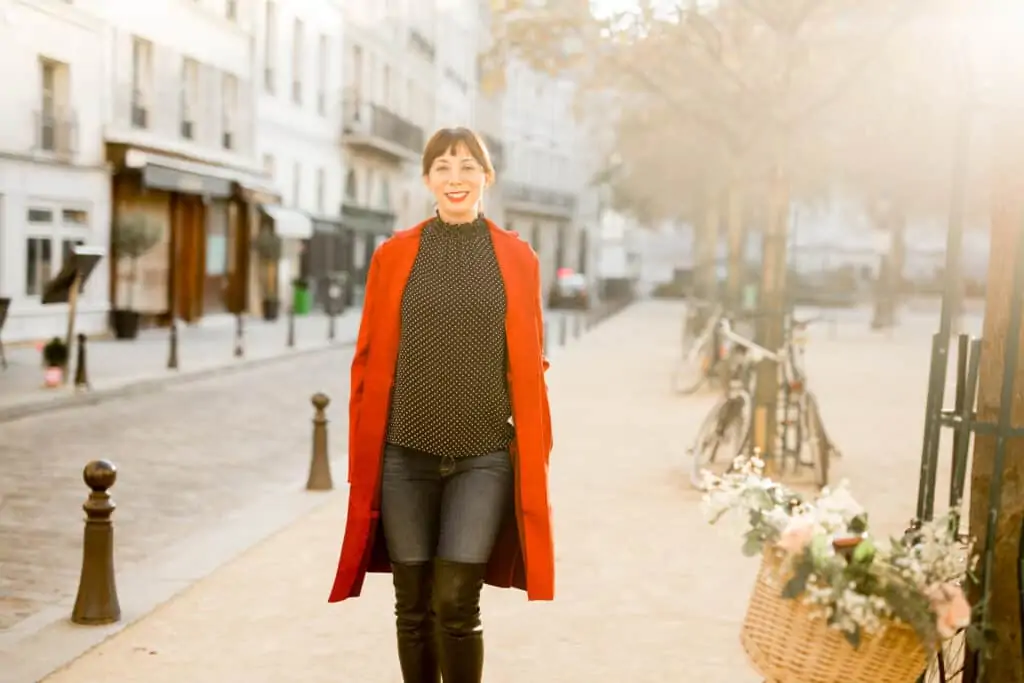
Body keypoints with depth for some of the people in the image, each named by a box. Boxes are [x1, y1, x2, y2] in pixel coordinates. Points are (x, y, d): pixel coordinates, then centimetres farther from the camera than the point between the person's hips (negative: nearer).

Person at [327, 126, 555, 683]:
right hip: (404, 455, 1)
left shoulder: (517, 258, 3)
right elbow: (369, 360, 6)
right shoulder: (394, 255, 3)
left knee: (455, 605, -4)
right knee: (413, 606, 9)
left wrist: (535, 457, 4)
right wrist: (360, 455, 4)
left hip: (485, 456, -1)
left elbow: (531, 366, 6)